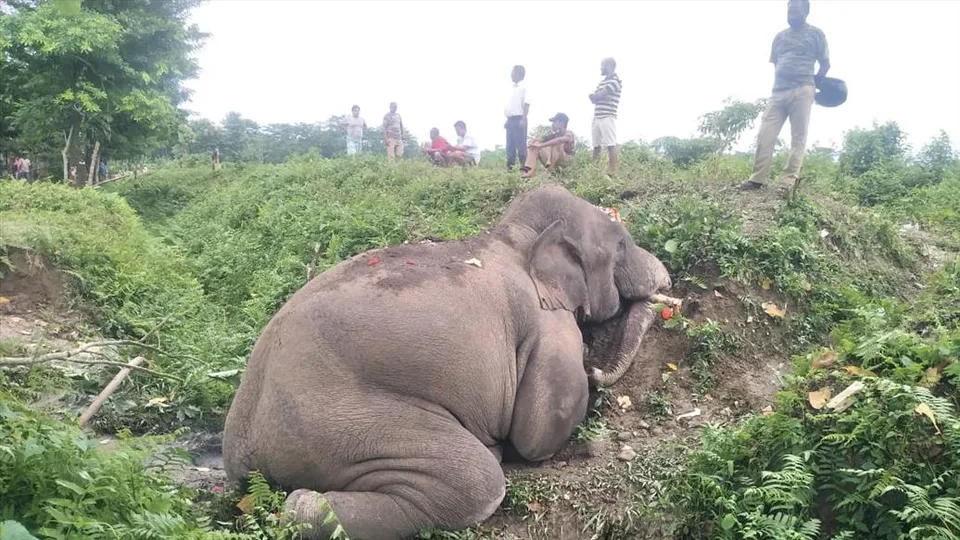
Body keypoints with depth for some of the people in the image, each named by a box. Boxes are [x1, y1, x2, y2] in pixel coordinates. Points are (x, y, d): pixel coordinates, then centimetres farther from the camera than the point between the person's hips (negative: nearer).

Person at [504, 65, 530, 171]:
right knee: (510, 144, 6)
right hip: (510, 119, 8)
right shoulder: (512, 88, 18)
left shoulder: (524, 87, -5)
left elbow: (526, 104, -12)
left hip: (519, 119, -8)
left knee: (520, 143, -9)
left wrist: (523, 119, -19)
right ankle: (509, 166, 9)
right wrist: (507, 120, 16)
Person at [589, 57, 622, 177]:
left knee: (611, 145, -10)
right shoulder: (602, 82, 22)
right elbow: (593, 99, 13)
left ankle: (612, 172, -12)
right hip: (597, 117, 9)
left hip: (608, 117, -8)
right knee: (596, 145, 8)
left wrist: (595, 95, 7)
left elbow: (599, 95, -12)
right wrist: (595, 96, -6)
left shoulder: (615, 81, -5)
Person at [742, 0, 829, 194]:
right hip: (778, 90, 4)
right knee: (765, 133, -8)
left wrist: (813, 83, 8)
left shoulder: (816, 34, 11)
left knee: (798, 136, -7)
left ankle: (789, 181, -12)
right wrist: (779, 82, 12)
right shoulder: (780, 36, 22)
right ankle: (758, 178, -10)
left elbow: (825, 64, 11)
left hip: (802, 91, -4)